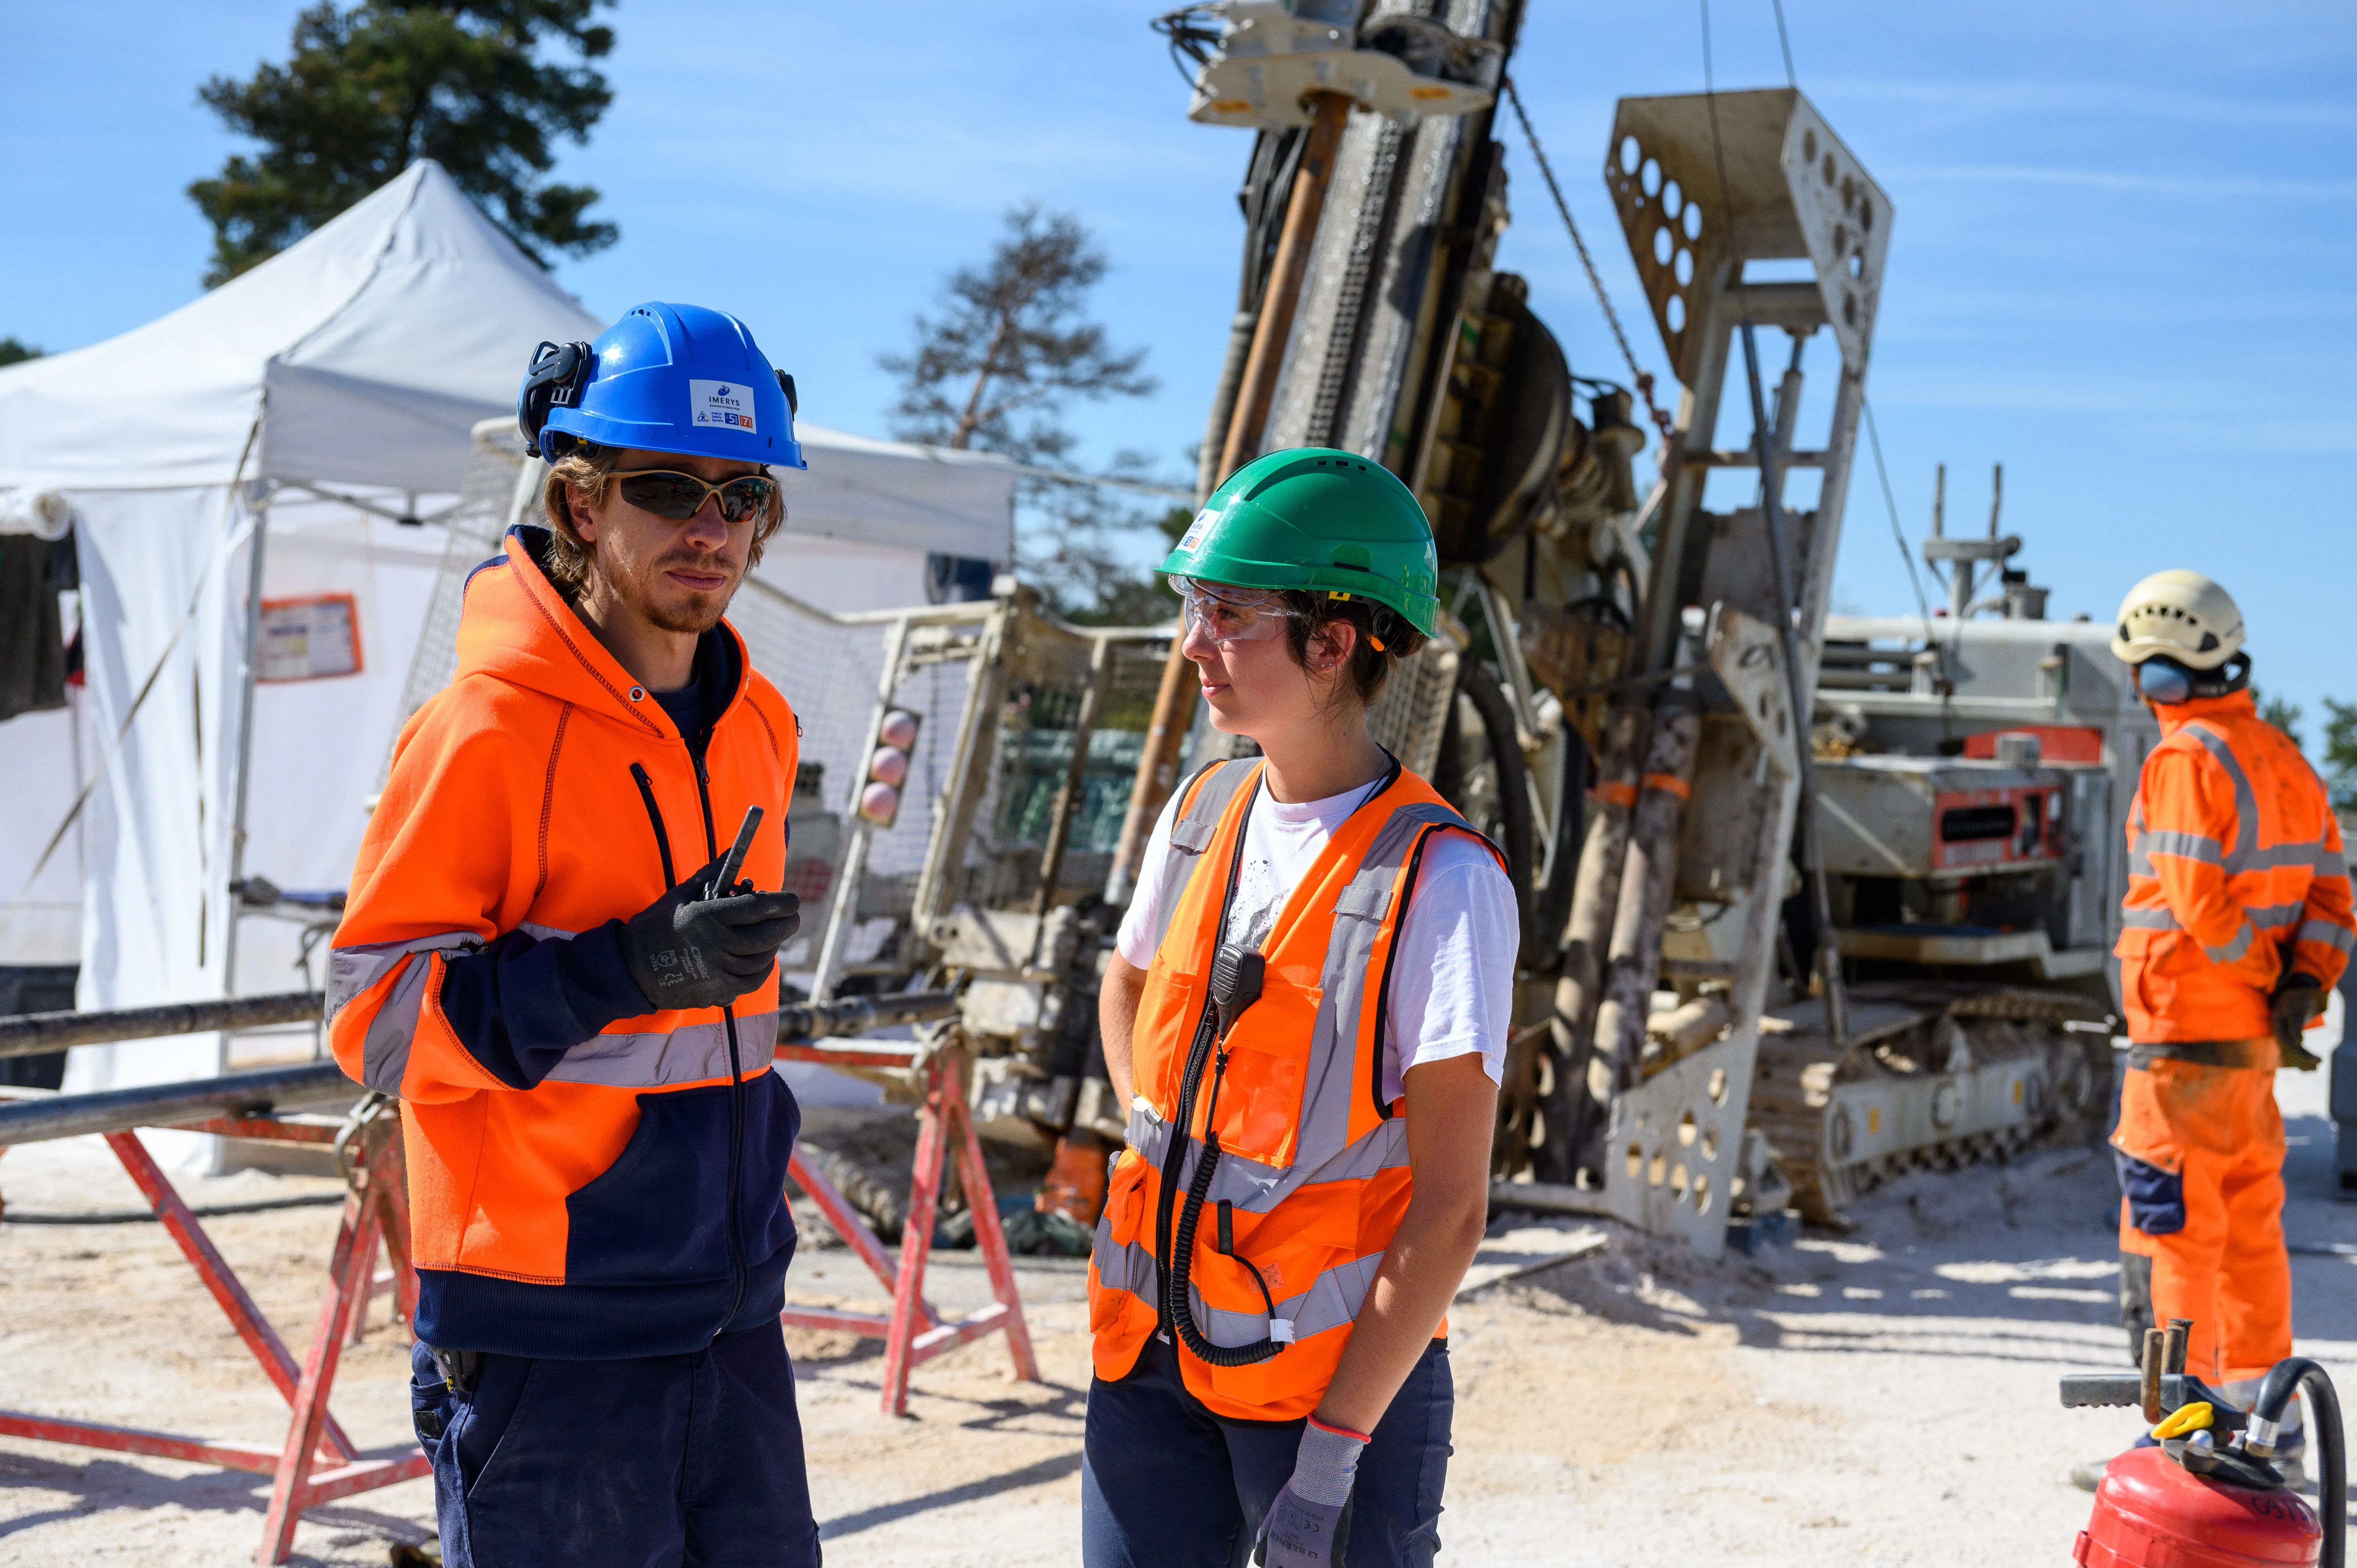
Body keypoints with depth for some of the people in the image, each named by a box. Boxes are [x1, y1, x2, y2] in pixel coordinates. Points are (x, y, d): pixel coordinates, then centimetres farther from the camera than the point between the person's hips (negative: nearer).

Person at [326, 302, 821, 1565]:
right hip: (551, 1324, -7)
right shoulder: (490, 725, -14)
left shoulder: (755, 720, 10)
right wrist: (635, 966, -25)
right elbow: (371, 1010, -14)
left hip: (728, 1304, 7)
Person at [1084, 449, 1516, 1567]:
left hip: (1344, 1380, -5)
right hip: (1152, 1354, 5)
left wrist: (1334, 1450, -17)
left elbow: (1450, 1208, -16)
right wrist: (1157, 1140, 10)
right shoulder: (1204, 809, 4)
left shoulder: (1440, 880, -16)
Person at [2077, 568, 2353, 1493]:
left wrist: (2263, 989, -10)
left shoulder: (2187, 759, -14)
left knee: (2172, 1230, -3)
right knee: (2249, 1226, 16)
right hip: (2254, 1039, 9)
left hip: (2185, 1036, -9)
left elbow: (2201, 903, -22)